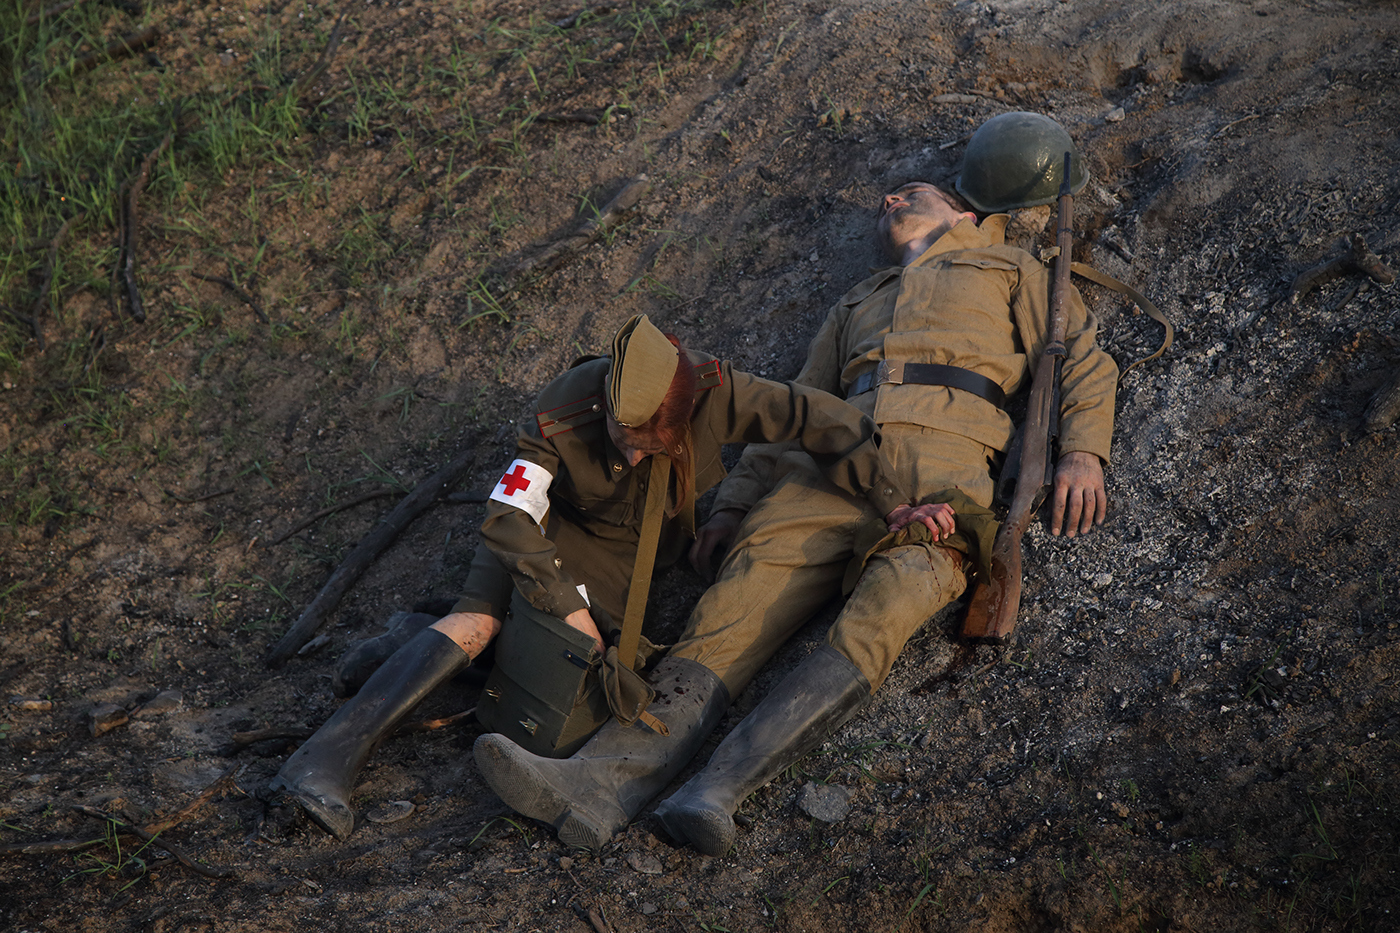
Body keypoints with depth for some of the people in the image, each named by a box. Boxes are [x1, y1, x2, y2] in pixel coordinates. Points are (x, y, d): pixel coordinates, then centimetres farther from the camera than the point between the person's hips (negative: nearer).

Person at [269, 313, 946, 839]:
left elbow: (817, 418, -23)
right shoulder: (566, 411, -34)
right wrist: (567, 608, -38)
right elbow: (507, 517, -34)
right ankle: (325, 762, -32)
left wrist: (891, 503, -23)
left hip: (628, 554, 3)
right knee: (479, 619, -27)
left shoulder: (713, 394, -31)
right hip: (551, 525, -3)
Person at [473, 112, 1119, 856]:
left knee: (875, 620, -31)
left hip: (944, 448, -3)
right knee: (743, 598, -22)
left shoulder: (1010, 268, 31)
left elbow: (1084, 359, 19)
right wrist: (735, 503, 15)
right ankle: (609, 776, -38)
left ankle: (716, 788, -47)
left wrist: (1082, 452, -1)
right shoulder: (856, 305, 40)